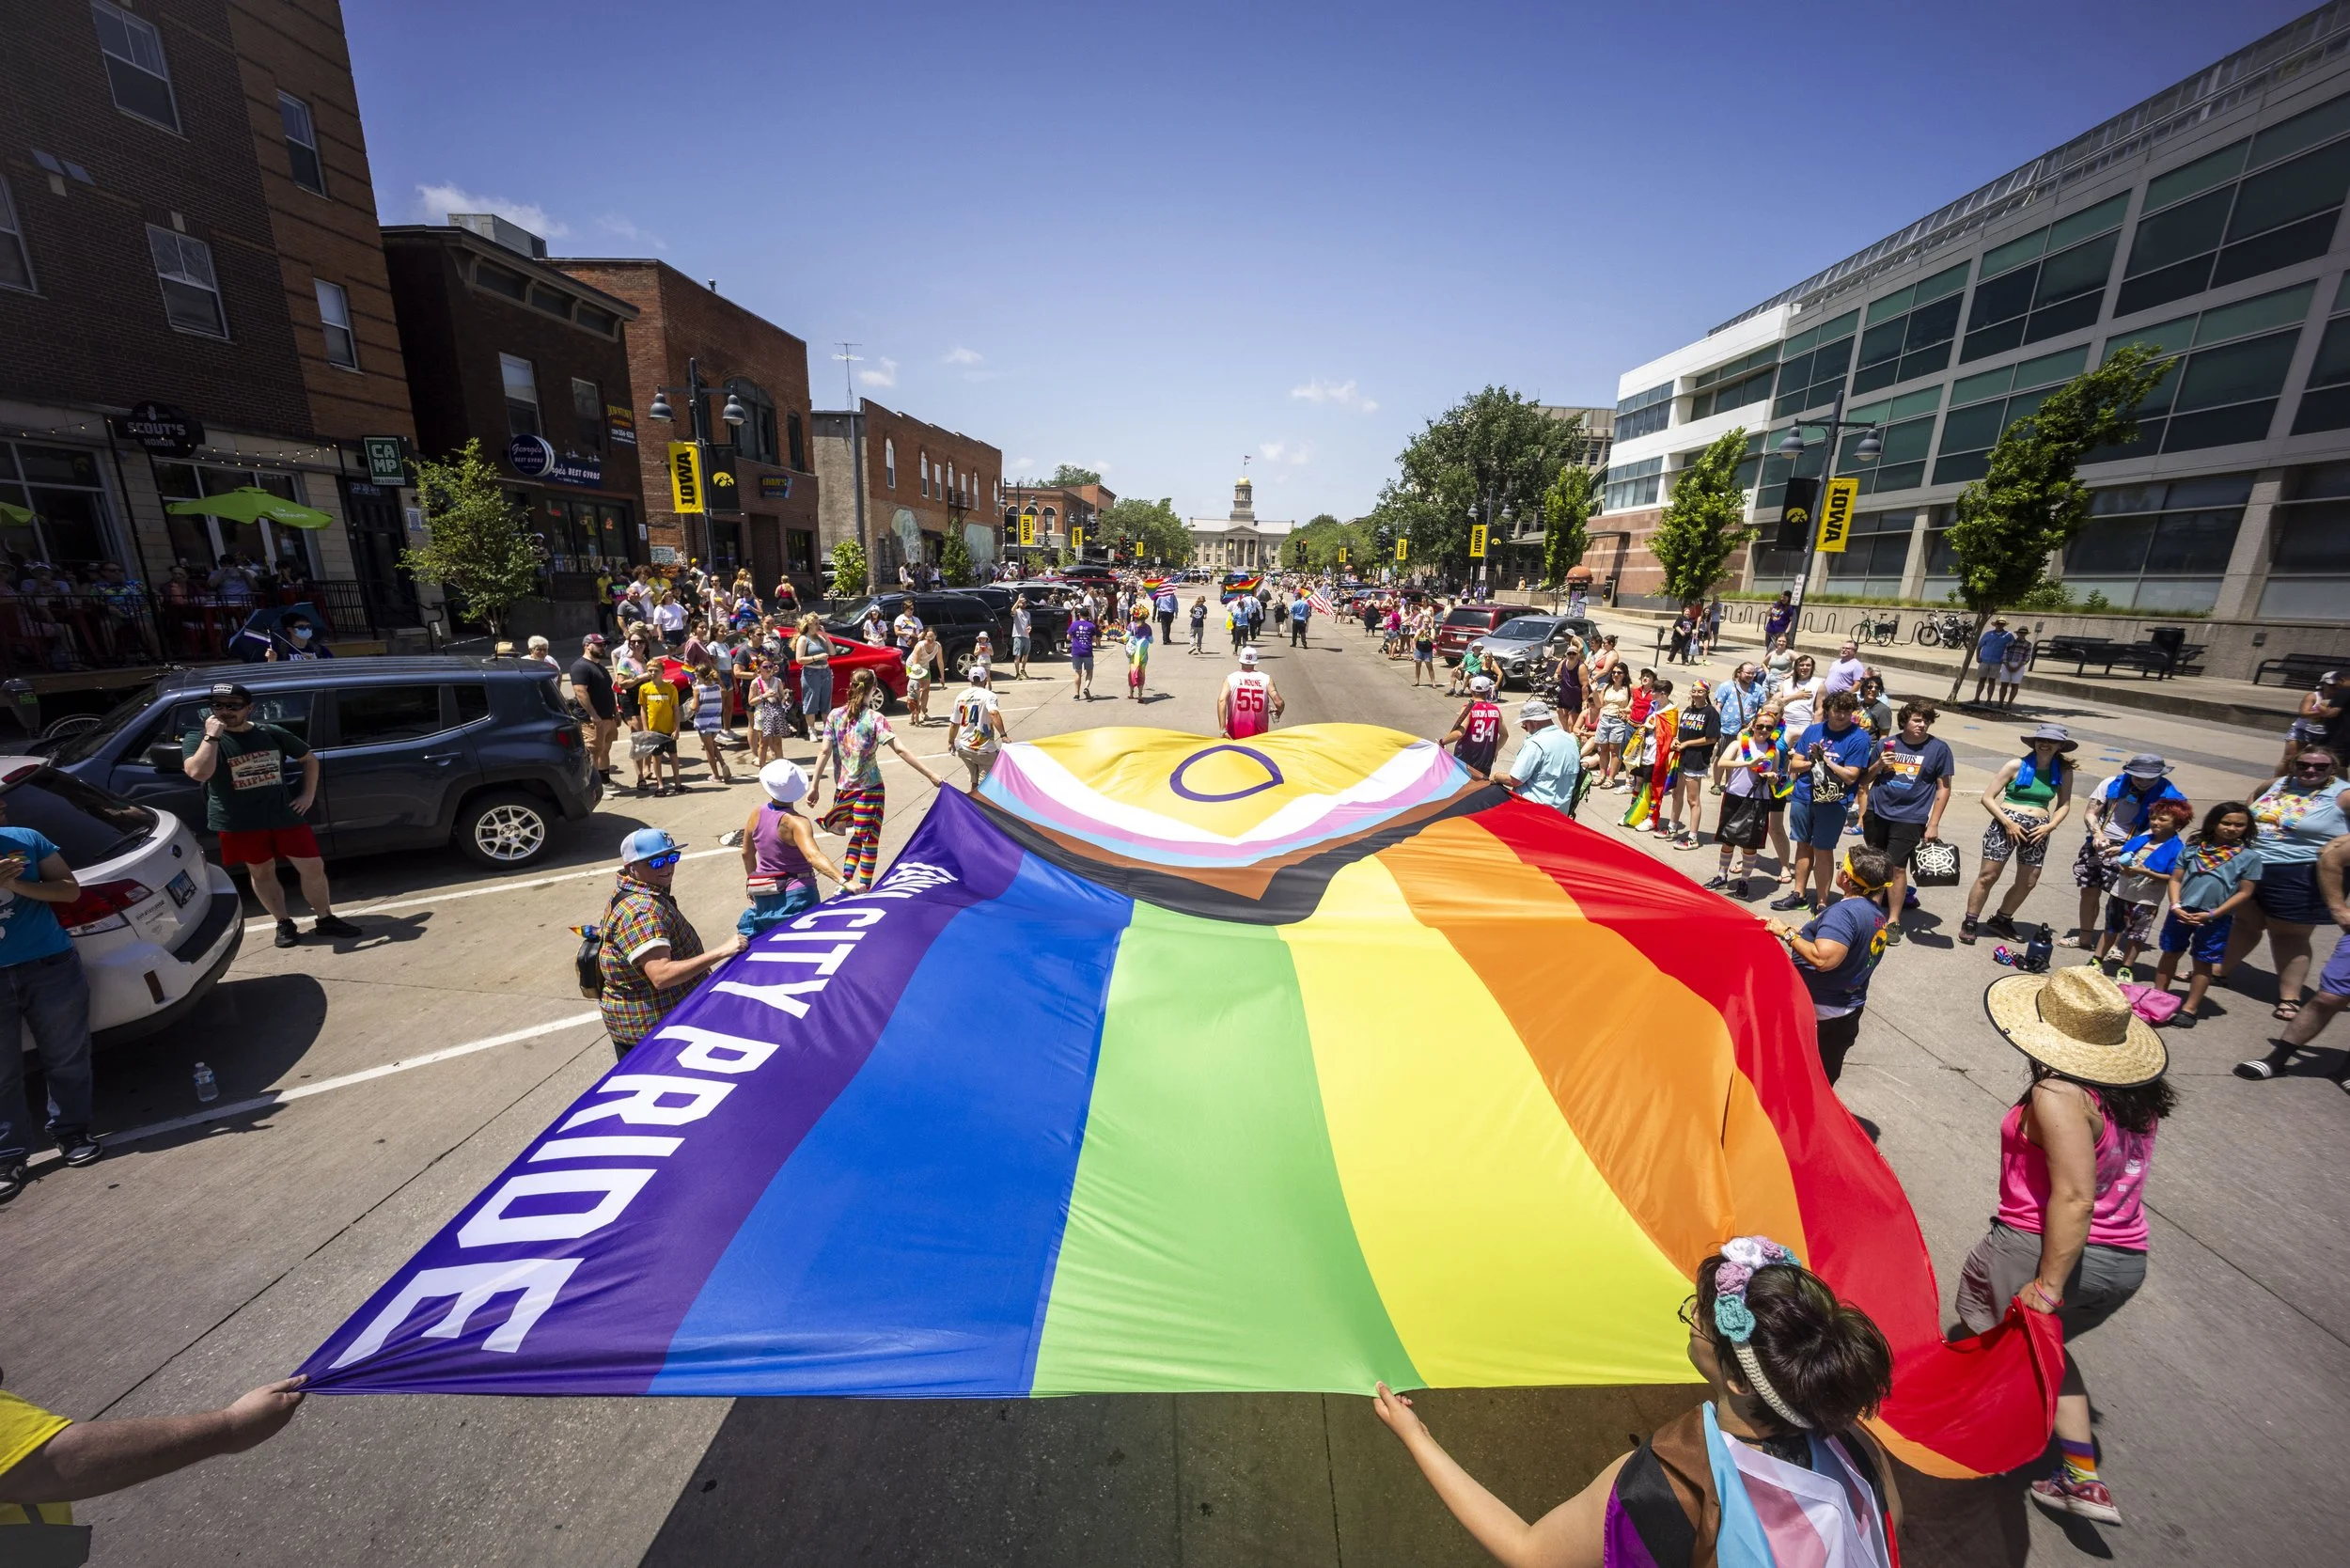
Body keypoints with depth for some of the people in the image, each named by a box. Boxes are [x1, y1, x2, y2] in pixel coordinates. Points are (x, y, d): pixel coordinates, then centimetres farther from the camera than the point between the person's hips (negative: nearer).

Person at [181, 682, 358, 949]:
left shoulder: (272, 734, 2)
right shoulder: (198, 738, -4)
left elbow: (309, 758, 17)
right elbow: (198, 773, -23)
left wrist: (308, 794, 7)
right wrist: (212, 735, -23)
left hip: (284, 815, 1)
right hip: (238, 823, -1)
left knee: (313, 866, 2)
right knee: (261, 872, 11)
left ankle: (325, 919, 16)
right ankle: (284, 924, 23)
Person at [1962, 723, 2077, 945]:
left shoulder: (2064, 771, 3)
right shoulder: (2017, 766, -7)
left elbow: (2064, 805, 12)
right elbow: (1987, 797, -6)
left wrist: (2050, 826, -5)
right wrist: (2007, 823, -14)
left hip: (2037, 830, 4)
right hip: (2007, 825, -4)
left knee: (2027, 883, 12)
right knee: (1988, 876, -3)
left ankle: (2001, 921, 30)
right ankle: (1970, 923, 7)